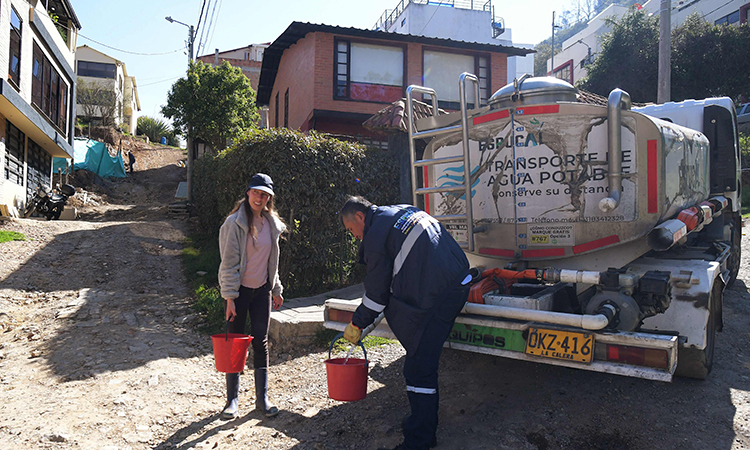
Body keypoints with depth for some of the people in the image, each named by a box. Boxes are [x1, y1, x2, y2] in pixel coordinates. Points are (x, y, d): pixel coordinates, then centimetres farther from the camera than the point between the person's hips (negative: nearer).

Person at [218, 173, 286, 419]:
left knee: (261, 343, 8)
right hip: (239, 290, -4)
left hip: (262, 290, 4)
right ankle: (232, 399, 15)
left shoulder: (272, 224, 6)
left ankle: (262, 397, 17)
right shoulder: (235, 223, -11)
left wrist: (276, 289, 17)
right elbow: (229, 262, -13)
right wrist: (229, 297, -16)